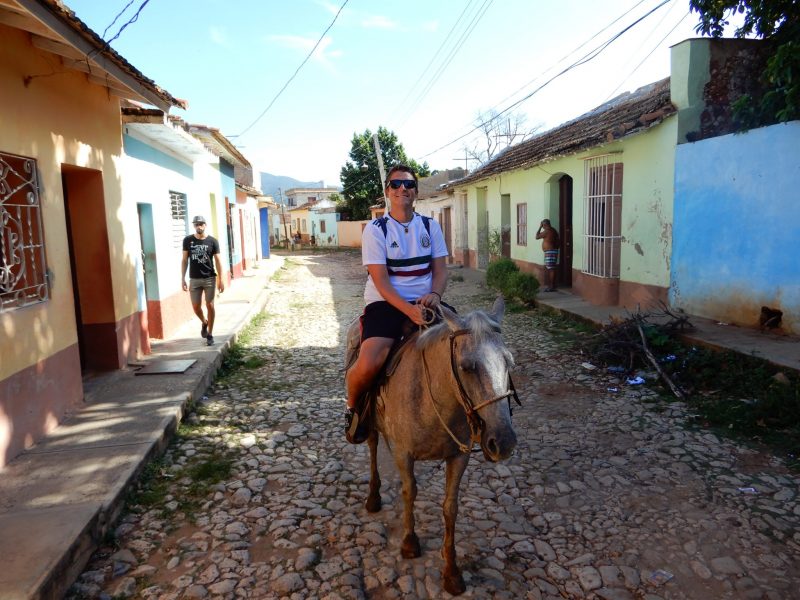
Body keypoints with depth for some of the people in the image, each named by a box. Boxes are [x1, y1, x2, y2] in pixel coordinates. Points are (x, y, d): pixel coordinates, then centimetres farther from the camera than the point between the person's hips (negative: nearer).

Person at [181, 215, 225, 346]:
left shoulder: (212, 241, -4)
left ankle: (210, 334, 12)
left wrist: (221, 280, -6)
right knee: (196, 307, 6)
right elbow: (184, 260, 5)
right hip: (194, 279, 2)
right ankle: (204, 322, 38)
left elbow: (217, 261, -2)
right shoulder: (187, 240, 1)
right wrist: (183, 278, 0)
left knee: (210, 306, 1)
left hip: (209, 278, -2)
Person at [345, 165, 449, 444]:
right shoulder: (375, 229, -3)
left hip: (424, 302, 4)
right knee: (368, 364, -29)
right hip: (385, 303, -4)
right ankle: (353, 408, 6)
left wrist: (434, 295, -15)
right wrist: (409, 310, -25)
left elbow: (440, 269, 8)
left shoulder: (430, 226, 10)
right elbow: (381, 280, -11)